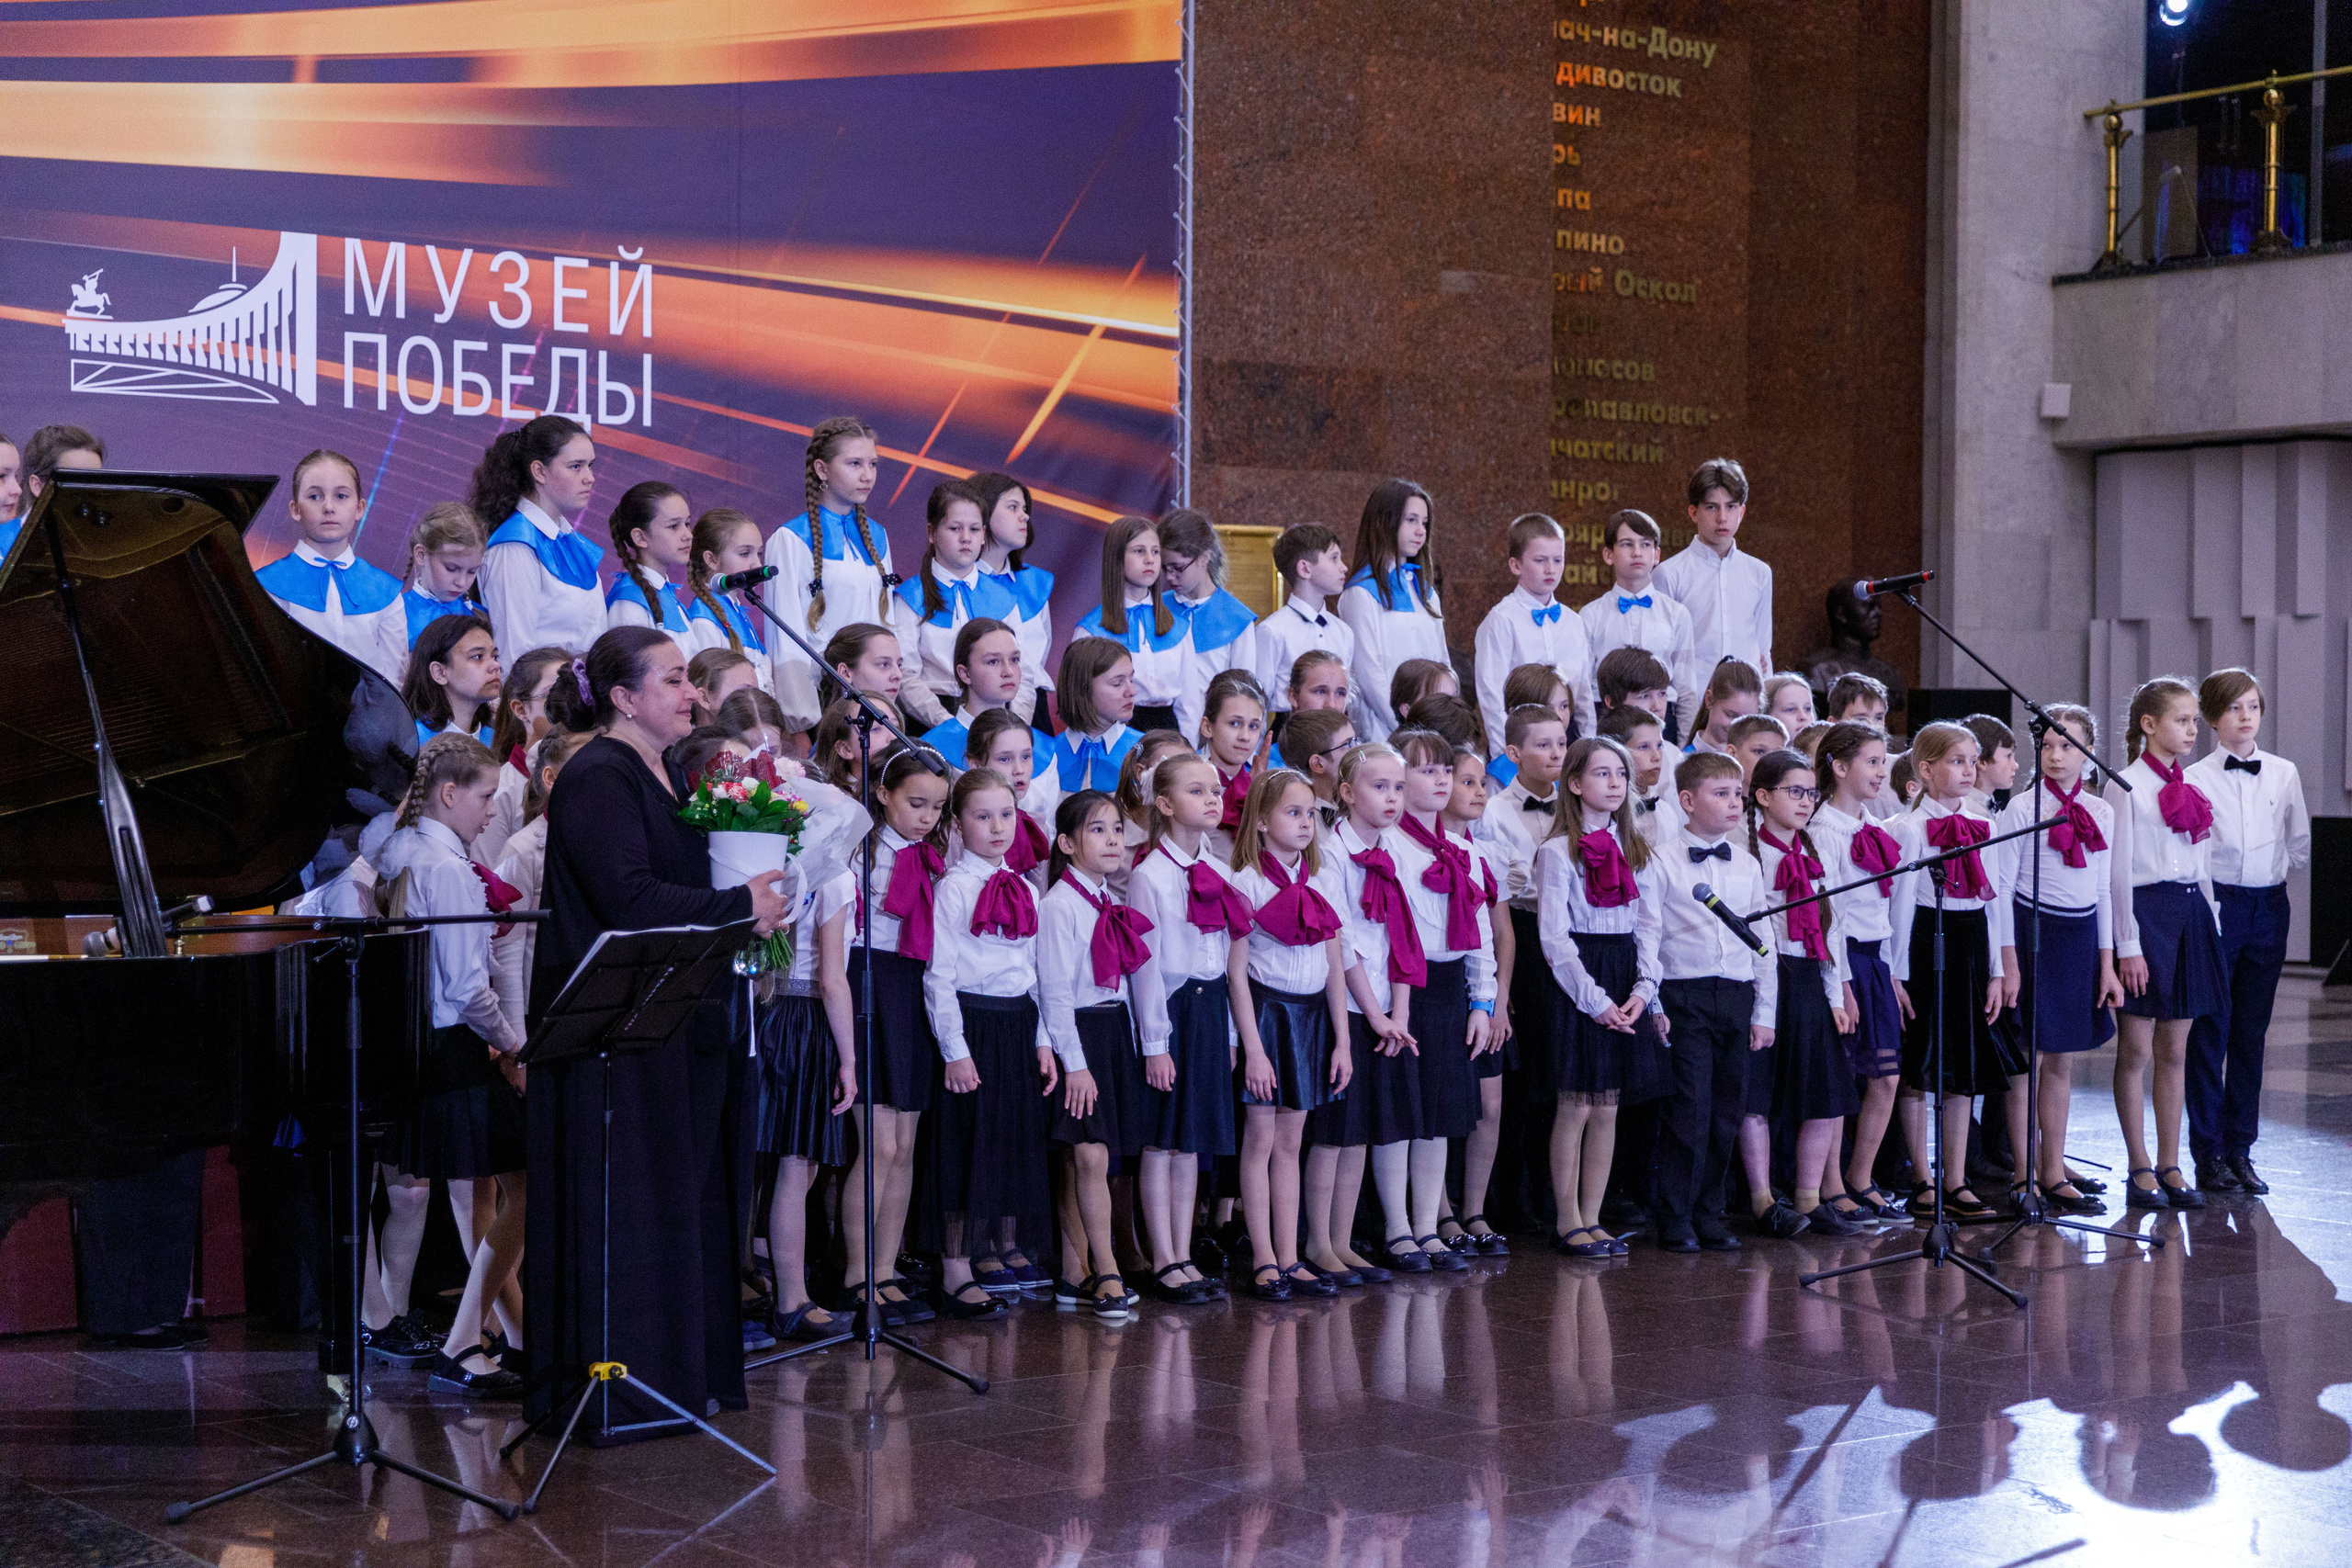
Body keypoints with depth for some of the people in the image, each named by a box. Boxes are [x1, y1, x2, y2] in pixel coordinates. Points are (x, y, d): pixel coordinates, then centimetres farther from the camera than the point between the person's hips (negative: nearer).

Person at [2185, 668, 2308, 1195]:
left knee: (2251, 1032, 8)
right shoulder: (2195, 778, -4)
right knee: (2209, 1031, -3)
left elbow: (2299, 845, 16)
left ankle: (2240, 1150, 14)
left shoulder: (2284, 773, 7)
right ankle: (2208, 1154, 3)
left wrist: (2270, 868, 14)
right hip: (2214, 904, -4)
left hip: (2269, 905, 4)